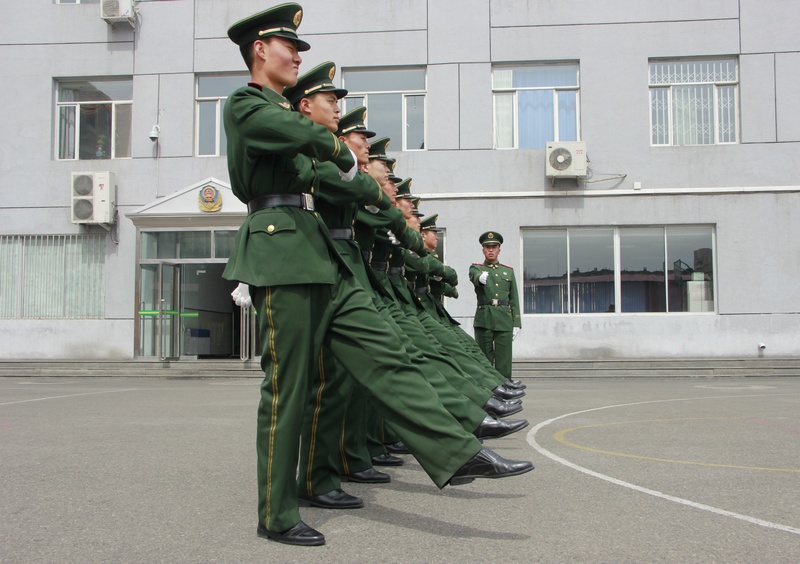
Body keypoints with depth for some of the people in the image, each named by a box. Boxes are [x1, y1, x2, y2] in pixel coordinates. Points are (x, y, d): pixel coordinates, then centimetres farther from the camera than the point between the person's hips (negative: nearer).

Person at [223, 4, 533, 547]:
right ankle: (277, 517, 9)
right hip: (281, 252, -9)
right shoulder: (244, 105, -3)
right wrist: (343, 152, -4)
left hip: (319, 254, 9)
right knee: (286, 388, -3)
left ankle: (458, 453, -1)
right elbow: (306, 134, -22)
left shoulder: (281, 109, 25)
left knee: (382, 356, 0)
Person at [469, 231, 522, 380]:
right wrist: (480, 278, -41)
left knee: (504, 361, -2)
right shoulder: (476, 268, 10)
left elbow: (514, 300, 15)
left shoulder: (508, 271, 17)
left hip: (504, 319, 2)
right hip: (484, 319, -2)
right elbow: (474, 277, -16)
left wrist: (516, 323, 6)